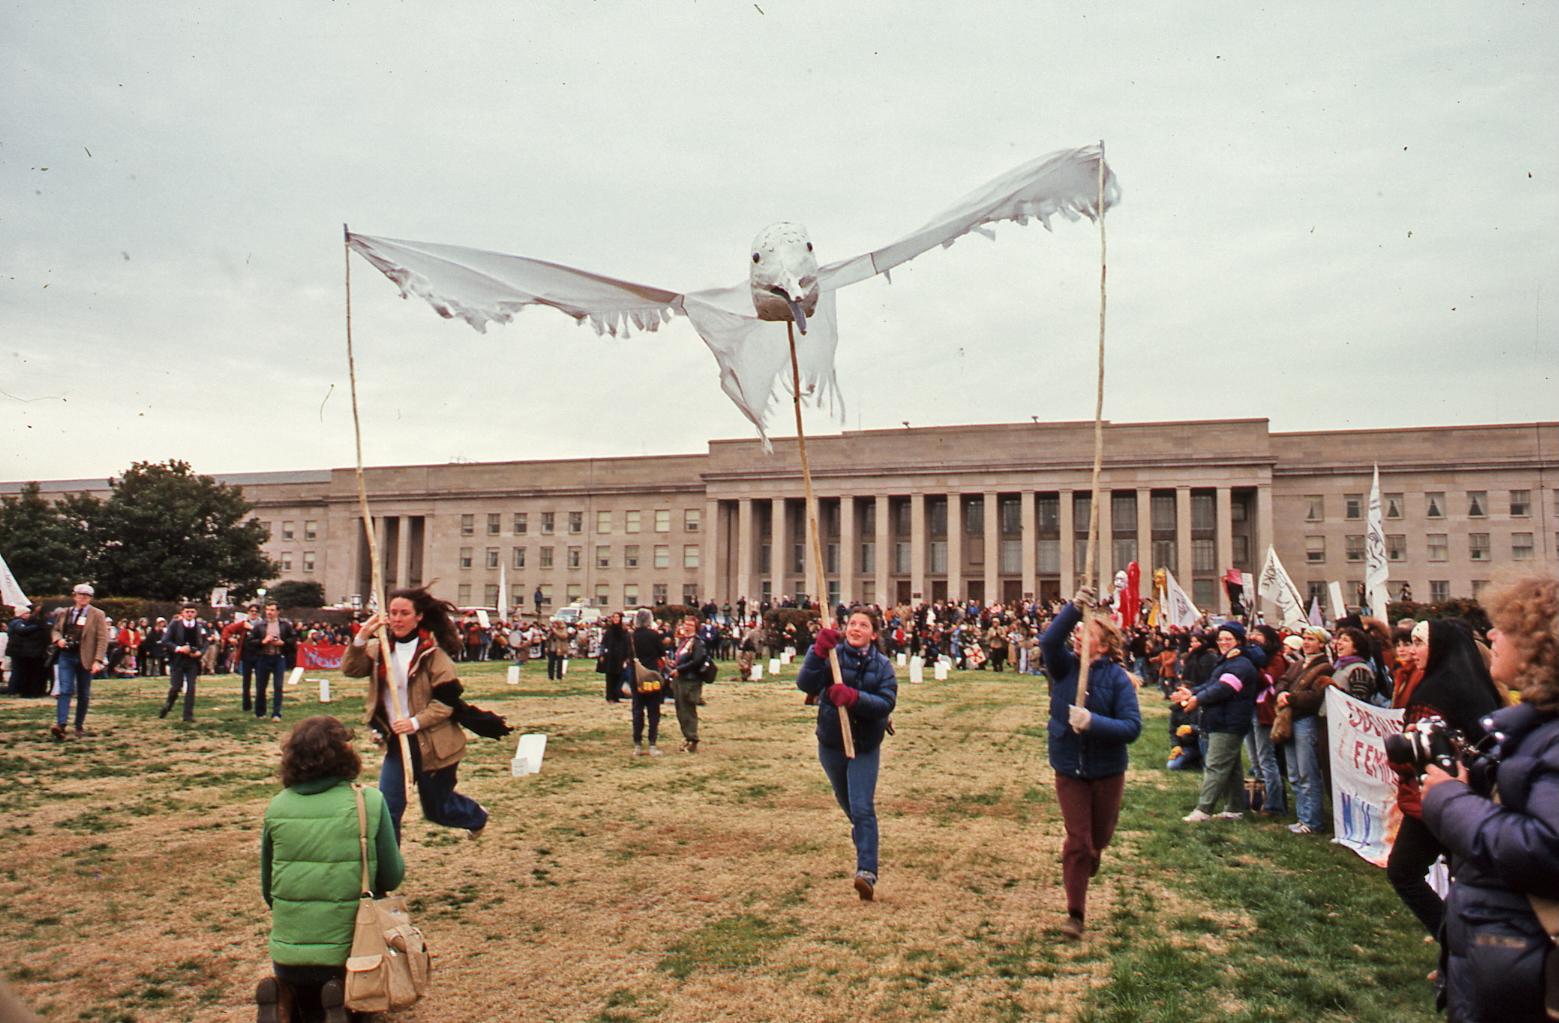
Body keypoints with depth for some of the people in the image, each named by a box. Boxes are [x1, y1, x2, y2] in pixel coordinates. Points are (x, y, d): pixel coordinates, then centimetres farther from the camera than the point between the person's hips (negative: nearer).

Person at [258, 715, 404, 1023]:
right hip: (348, 949, -3)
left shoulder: (276, 808, -4)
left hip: (287, 952, 3)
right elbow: (392, 877, -4)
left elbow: (267, 888, 7)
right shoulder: (370, 802, -13)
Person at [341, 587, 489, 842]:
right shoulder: (380, 647, 3)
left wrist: (416, 722, -25)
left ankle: (477, 816, 46)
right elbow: (350, 669, -11)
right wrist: (361, 638, -25)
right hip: (397, 740, 4)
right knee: (387, 806, -6)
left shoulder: (433, 652, -13)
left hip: (432, 742, -4)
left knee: (436, 808, 14)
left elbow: (447, 699, -15)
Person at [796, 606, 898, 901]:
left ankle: (867, 872, -17)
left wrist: (854, 697, -33)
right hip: (831, 743, 2)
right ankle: (864, 839, 50)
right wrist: (818, 651, -38)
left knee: (862, 808, -13)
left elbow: (887, 702, -18)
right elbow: (805, 684, -23)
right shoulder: (832, 655, -7)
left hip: (866, 746, -2)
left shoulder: (882, 664, -4)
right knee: (848, 804, 22)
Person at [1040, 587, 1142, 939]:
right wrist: (1074, 609, -39)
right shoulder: (1065, 666, -7)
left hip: (1107, 771, 0)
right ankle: (1075, 912, 11)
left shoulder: (1117, 678, -14)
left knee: (1099, 838, 19)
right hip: (1069, 768, 0)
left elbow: (1133, 727, -21)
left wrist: (1093, 722, -34)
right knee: (1077, 840, 0)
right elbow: (1048, 642, -29)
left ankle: (1082, 874, 51)